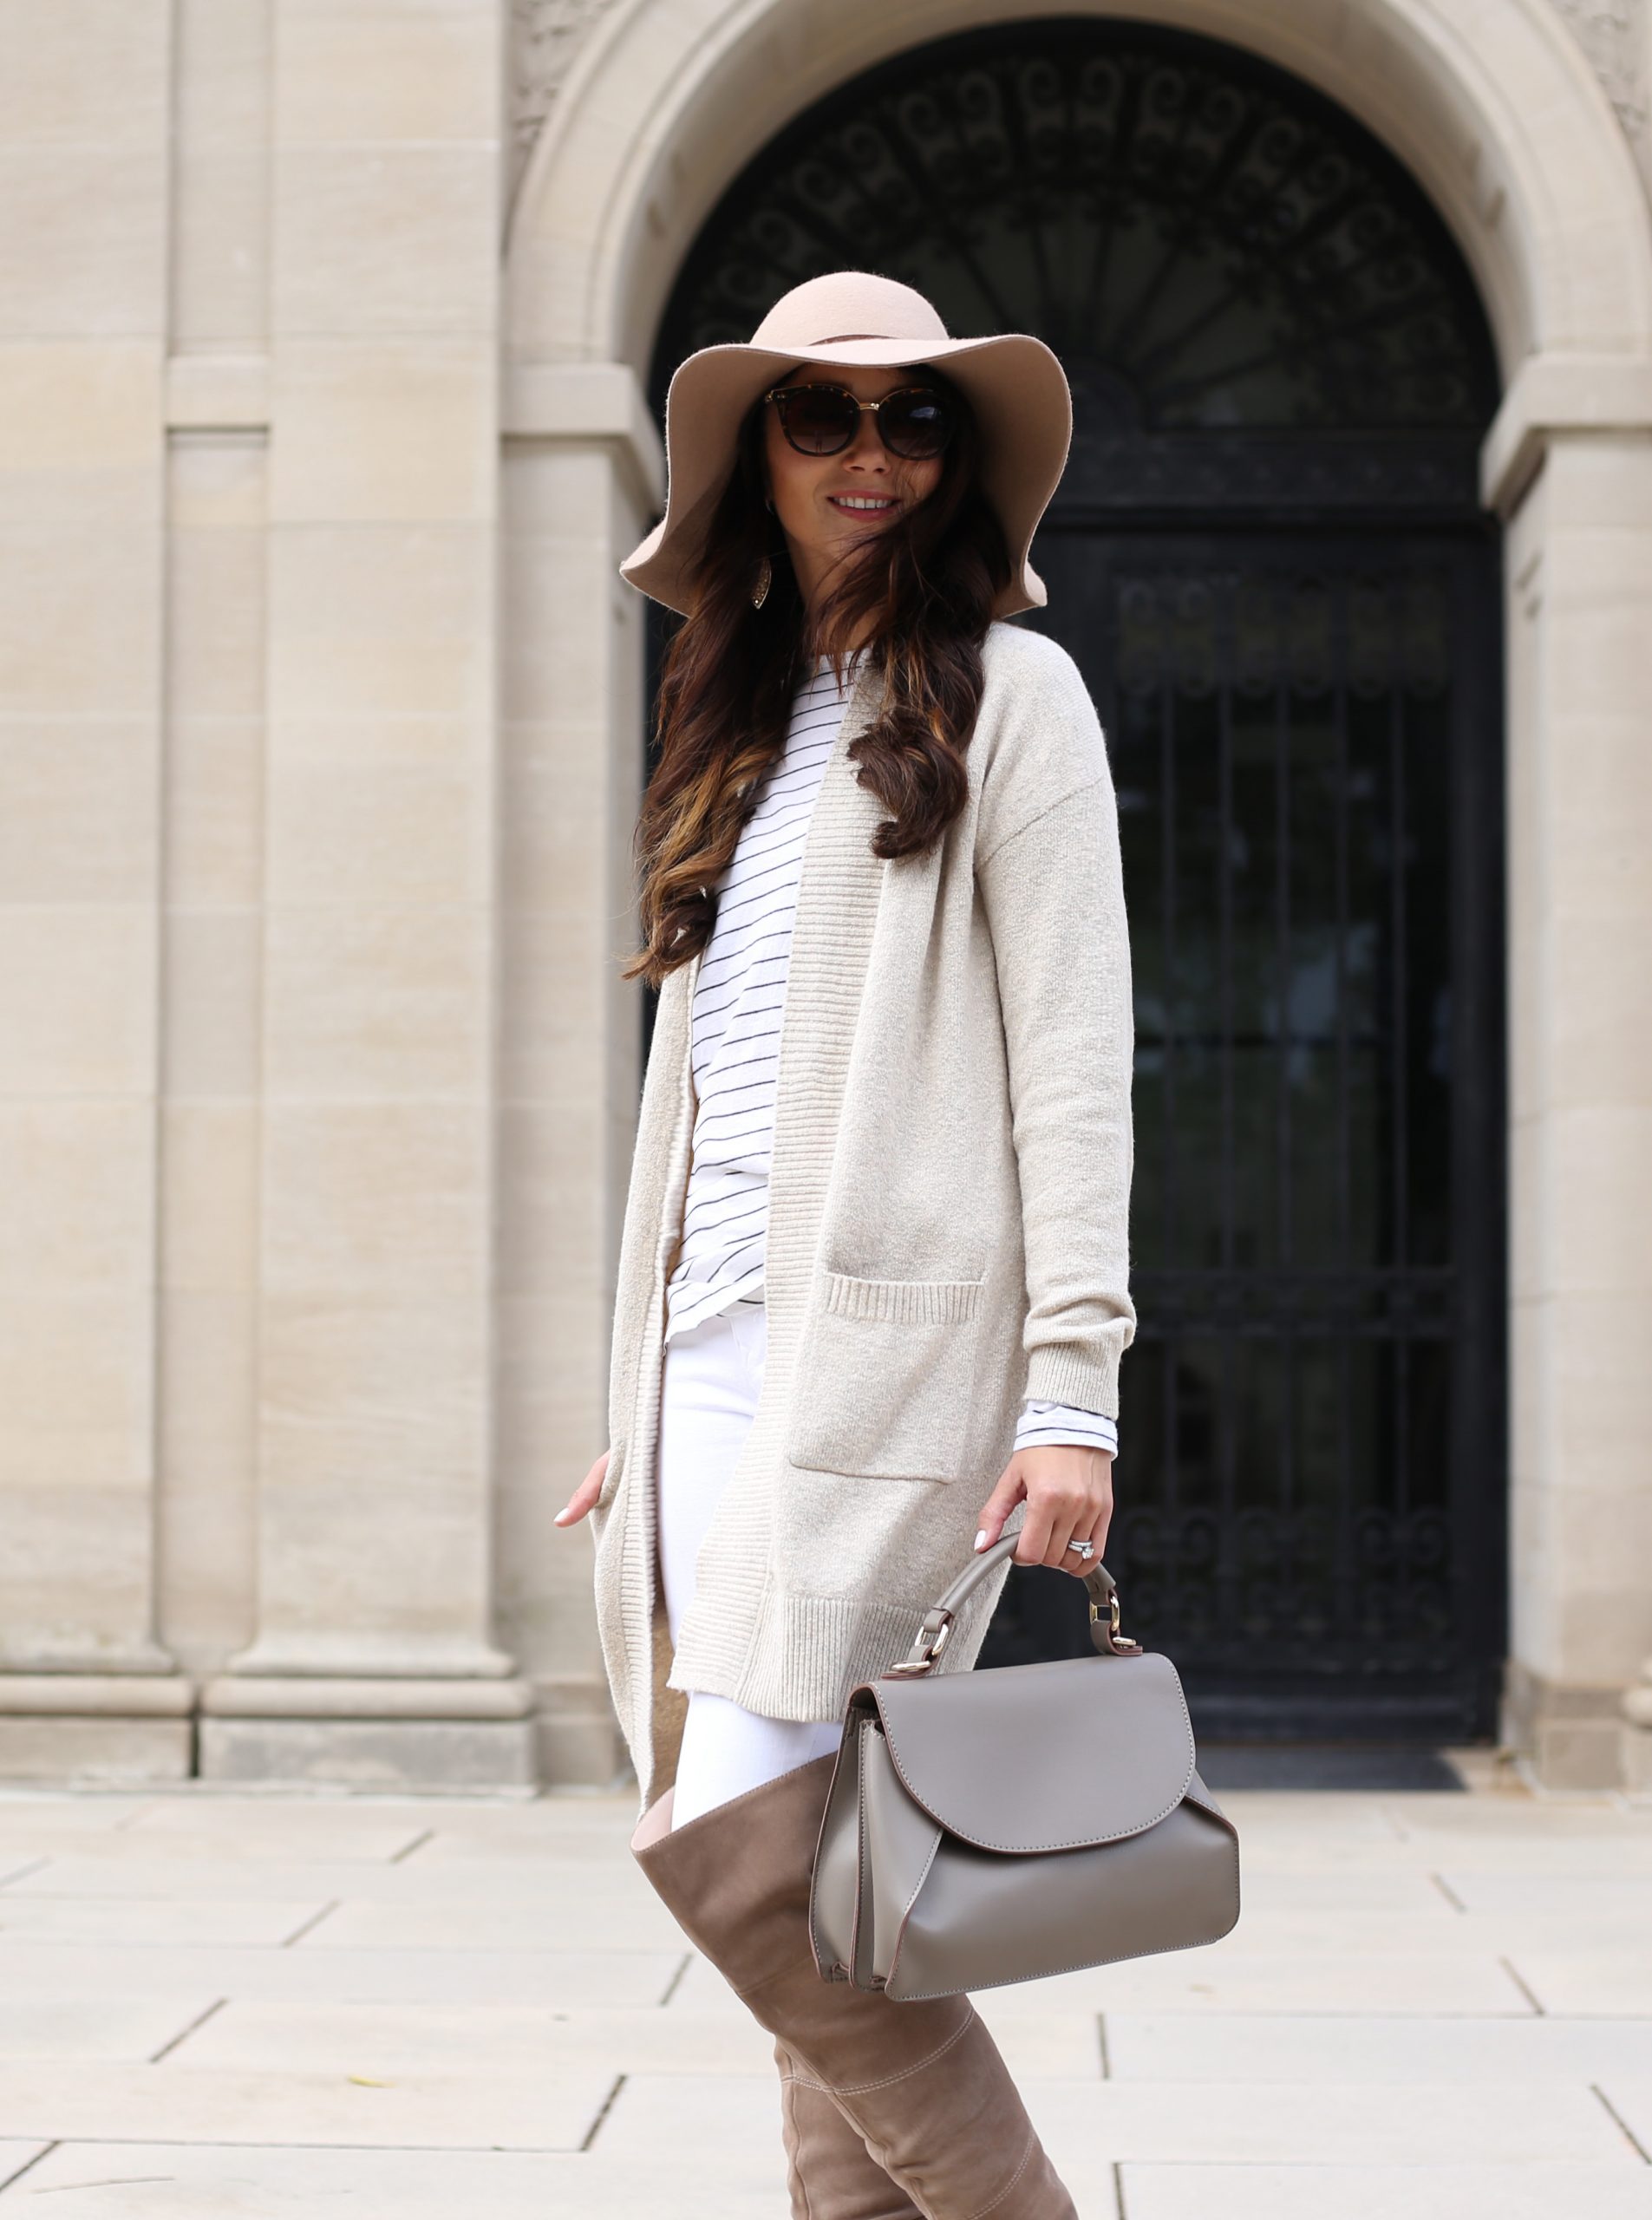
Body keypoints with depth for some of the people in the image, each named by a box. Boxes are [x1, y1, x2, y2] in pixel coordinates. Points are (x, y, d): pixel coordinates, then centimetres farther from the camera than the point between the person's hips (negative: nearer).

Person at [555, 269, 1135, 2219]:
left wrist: (1073, 1389, -15)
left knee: (735, 1846, -16)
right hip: (719, 1350, 7)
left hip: (886, 1344, -7)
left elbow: (1071, 1054, -6)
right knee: (819, 1891, 5)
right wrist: (648, 1404, 20)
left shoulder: (1002, 690, 3)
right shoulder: (746, 725, 22)